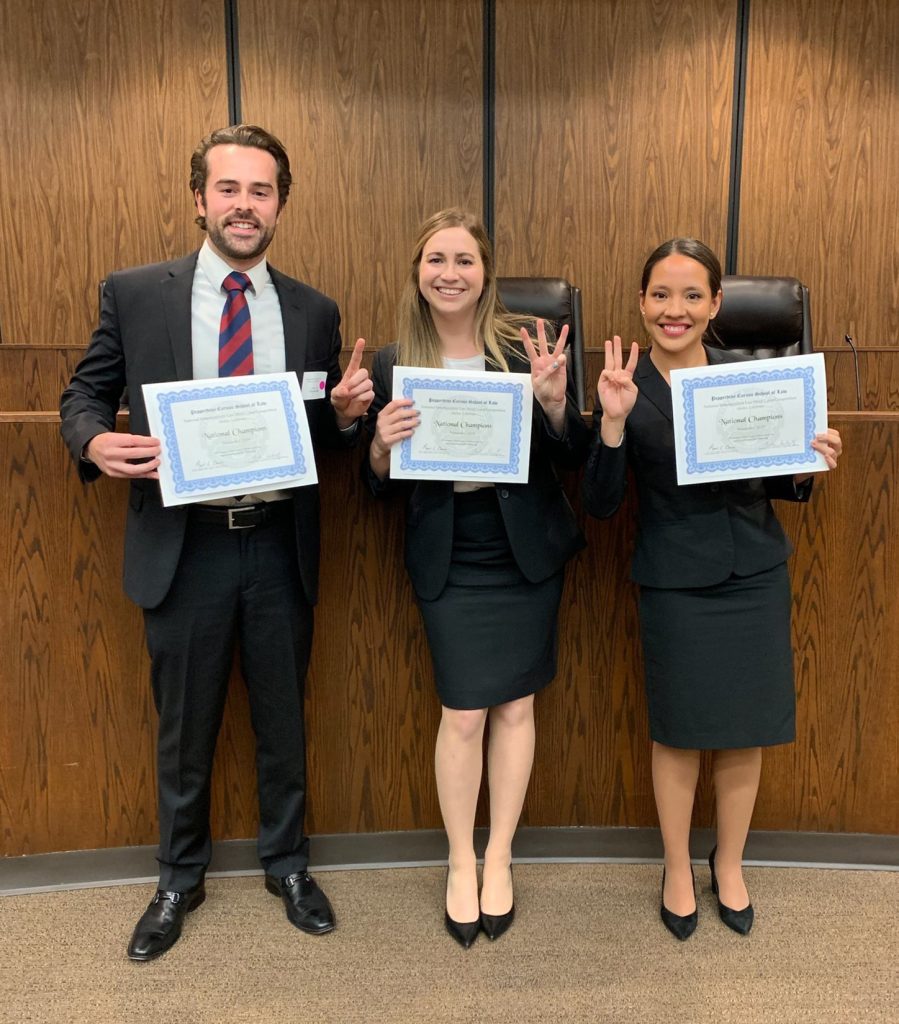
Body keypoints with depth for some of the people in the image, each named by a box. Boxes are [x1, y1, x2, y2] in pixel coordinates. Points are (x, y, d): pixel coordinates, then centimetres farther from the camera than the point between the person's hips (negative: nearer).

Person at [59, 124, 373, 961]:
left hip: (279, 549, 1)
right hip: (182, 548, -1)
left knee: (283, 720, 16)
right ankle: (180, 878, 39)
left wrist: (347, 412, -14)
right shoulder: (134, 294, 0)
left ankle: (287, 864, 39)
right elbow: (83, 395, 4)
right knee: (183, 728, 15)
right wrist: (96, 442, -17)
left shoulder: (314, 312, 4)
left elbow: (328, 436, 9)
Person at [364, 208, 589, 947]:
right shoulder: (392, 364, -2)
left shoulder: (524, 347, -3)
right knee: (464, 714, 1)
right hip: (450, 562, 0)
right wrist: (383, 443, -19)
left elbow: (576, 456, -3)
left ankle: (499, 858, 29)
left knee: (515, 706, 9)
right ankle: (461, 865, 24)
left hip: (528, 552, 1)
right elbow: (381, 484, 2)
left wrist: (555, 400, -21)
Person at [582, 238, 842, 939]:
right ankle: (678, 869, 33)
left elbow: (774, 485, 10)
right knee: (679, 732, 9)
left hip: (756, 574, 3)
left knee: (746, 729, 12)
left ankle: (730, 863, 37)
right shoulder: (626, 387, -6)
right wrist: (613, 422, -24)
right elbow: (600, 504, -11)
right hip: (675, 584, -2)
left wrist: (808, 467, -12)